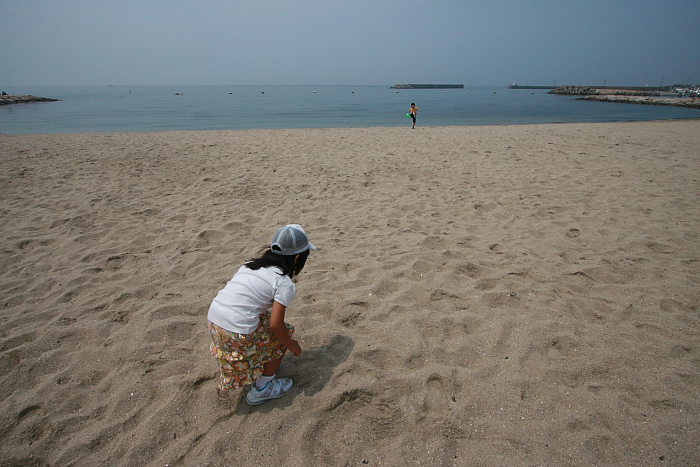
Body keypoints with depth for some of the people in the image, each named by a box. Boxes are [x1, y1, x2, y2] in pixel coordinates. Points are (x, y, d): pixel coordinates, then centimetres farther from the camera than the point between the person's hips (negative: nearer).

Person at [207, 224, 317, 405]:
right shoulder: (285, 282, -9)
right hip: (237, 332, -8)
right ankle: (261, 390, 23)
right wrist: (292, 344, 7)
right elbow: (275, 324, -12)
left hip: (213, 317, 8)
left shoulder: (252, 264, 12)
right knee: (282, 335, 14)